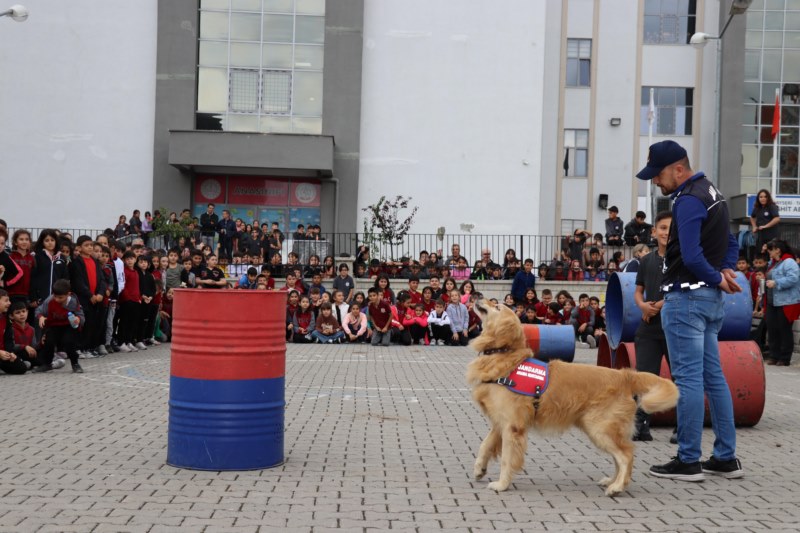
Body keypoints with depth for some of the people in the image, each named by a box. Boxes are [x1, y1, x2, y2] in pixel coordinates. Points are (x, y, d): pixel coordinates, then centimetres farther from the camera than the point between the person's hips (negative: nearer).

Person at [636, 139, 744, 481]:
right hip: (710, 299, 10)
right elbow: (730, 243, 22)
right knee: (713, 376, 12)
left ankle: (688, 461, 0)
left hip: (686, 298, -10)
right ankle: (726, 458, 16)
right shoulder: (711, 192, 16)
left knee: (688, 378, -5)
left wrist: (718, 279, -8)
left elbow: (691, 257, -23)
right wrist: (725, 272, 6)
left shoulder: (688, 200, -15)